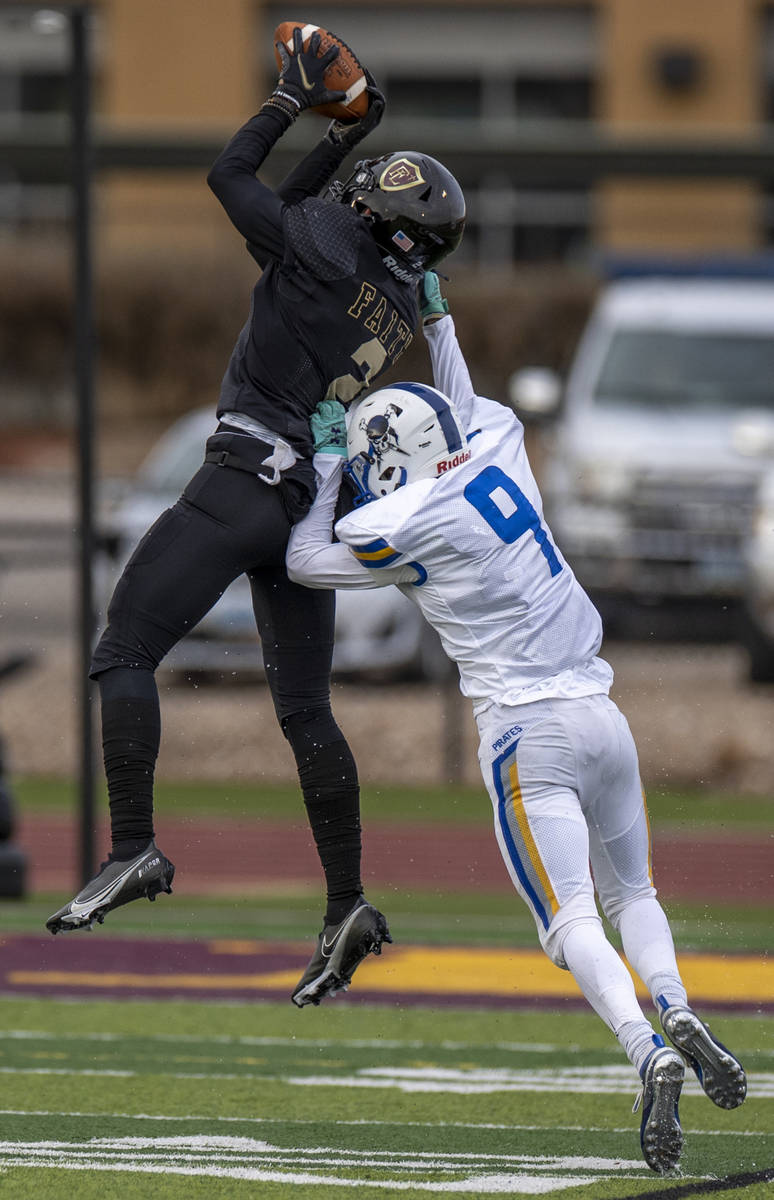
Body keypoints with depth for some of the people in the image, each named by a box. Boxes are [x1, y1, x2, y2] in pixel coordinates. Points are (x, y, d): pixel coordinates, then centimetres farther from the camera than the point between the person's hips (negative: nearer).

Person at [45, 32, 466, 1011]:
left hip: (244, 482, -8)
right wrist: (343, 136, 25)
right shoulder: (400, 303, 11)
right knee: (305, 710, 11)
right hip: (314, 504, 8)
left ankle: (133, 848, -17)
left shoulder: (325, 252, -12)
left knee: (124, 652, -5)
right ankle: (346, 905, 6)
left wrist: (298, 99, 12)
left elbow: (233, 177, 2)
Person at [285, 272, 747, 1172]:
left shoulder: (401, 525, -9)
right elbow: (469, 412, 35)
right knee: (630, 893, 22)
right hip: (601, 716, 7)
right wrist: (435, 321, 38)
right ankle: (678, 1014, -5)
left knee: (571, 922, -12)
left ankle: (649, 1055, -34)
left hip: (527, 730, -7)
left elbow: (307, 562, 11)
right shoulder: (496, 453, 8)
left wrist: (326, 463, 18)